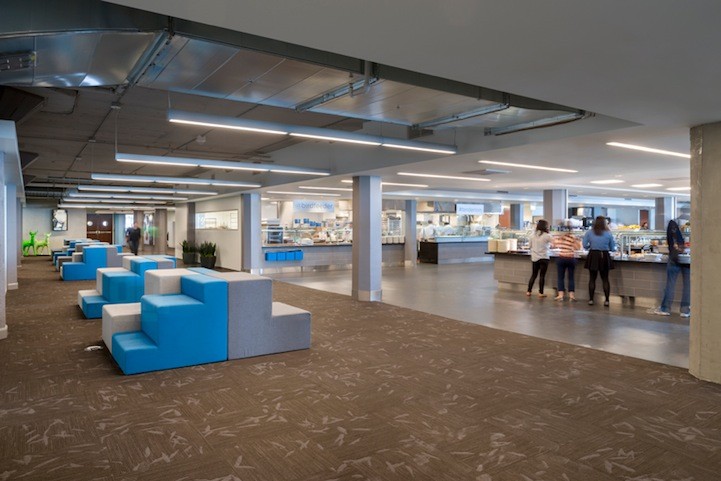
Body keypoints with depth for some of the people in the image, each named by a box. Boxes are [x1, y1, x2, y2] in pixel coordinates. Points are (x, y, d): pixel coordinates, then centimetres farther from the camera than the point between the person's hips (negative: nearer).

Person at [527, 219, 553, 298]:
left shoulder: (533, 235, 2)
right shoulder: (547, 236, -12)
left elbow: (530, 246, 11)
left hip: (534, 258, 5)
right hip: (543, 258, -5)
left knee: (534, 274, 14)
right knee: (542, 275, 3)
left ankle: (528, 291, 13)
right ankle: (541, 293, 6)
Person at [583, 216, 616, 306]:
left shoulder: (589, 233, -4)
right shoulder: (608, 234, -3)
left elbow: (585, 245, -2)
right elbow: (612, 248, 2)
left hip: (593, 256, 0)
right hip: (604, 256, 0)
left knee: (592, 278, 8)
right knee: (605, 279, 9)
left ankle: (591, 299, 7)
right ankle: (607, 300, 7)